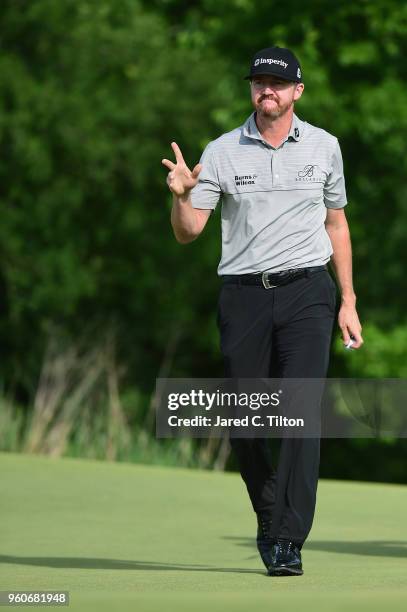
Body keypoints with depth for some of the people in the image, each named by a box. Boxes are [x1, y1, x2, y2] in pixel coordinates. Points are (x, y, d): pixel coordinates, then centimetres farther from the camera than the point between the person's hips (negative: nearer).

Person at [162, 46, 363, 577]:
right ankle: (269, 519, 25)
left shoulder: (323, 146, 7)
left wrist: (348, 302, 12)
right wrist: (181, 195, -24)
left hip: (307, 292, -1)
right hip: (244, 296, 1)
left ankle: (287, 542, -16)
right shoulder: (222, 152, 2)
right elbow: (188, 232, -2)